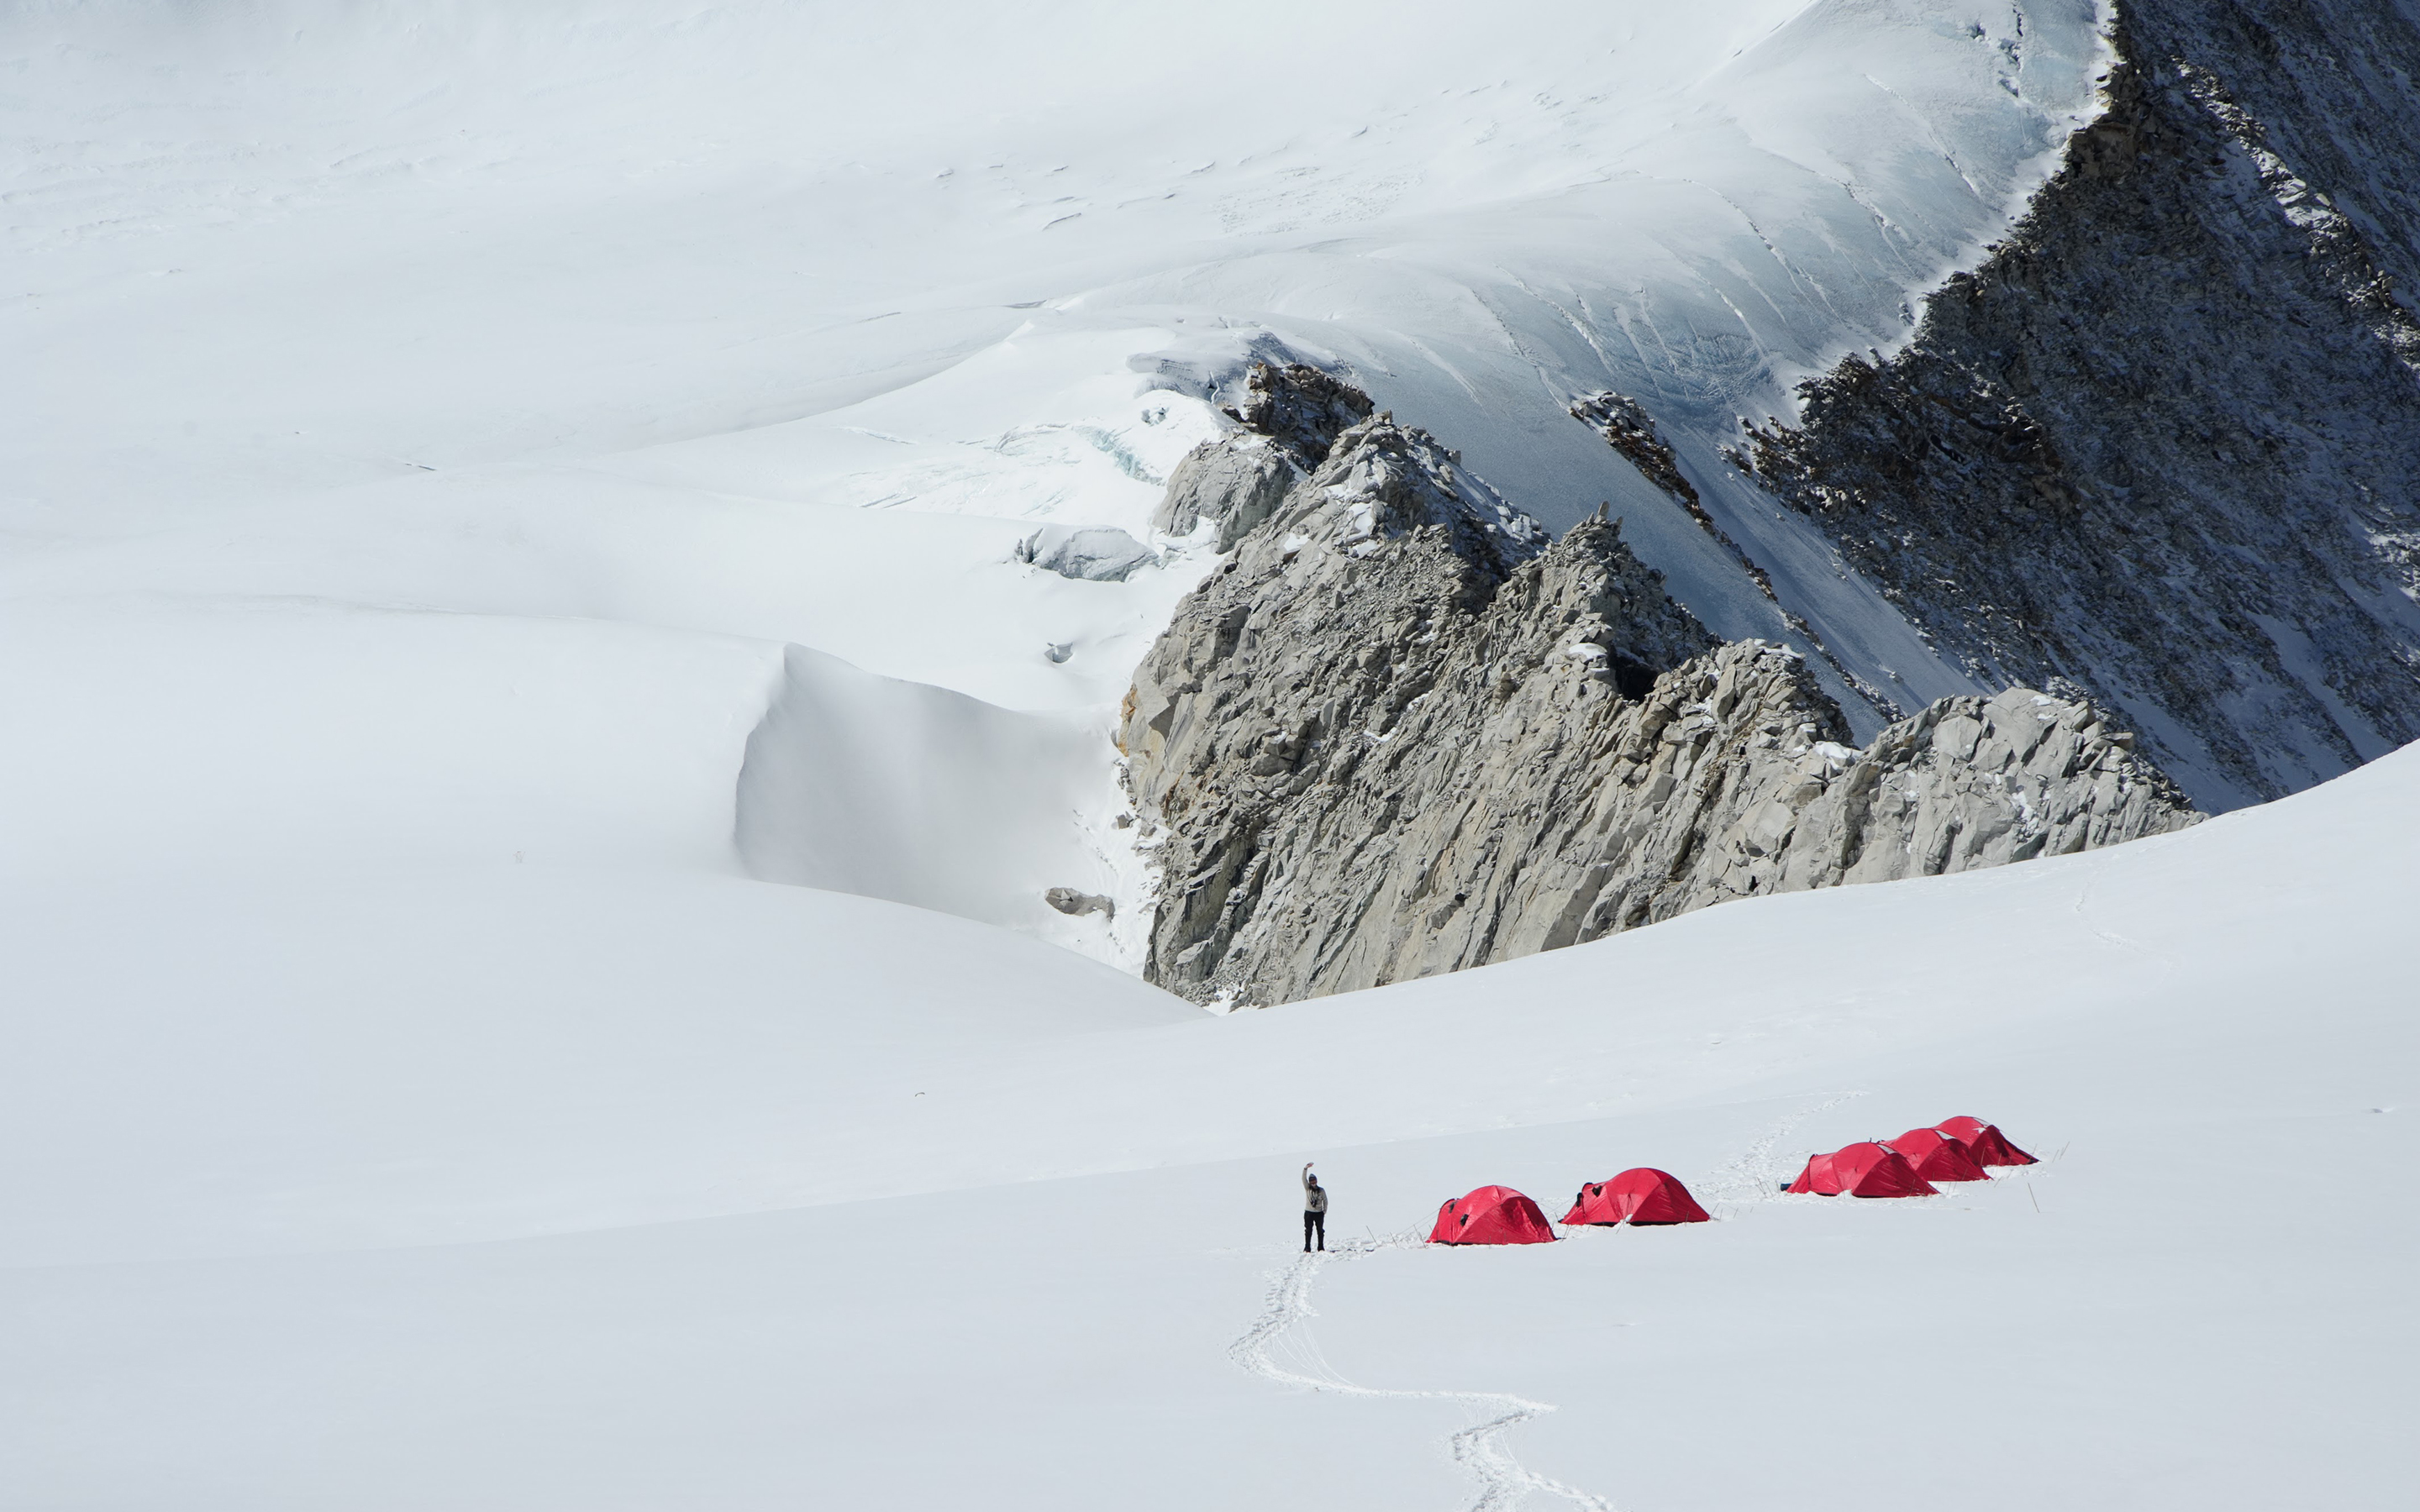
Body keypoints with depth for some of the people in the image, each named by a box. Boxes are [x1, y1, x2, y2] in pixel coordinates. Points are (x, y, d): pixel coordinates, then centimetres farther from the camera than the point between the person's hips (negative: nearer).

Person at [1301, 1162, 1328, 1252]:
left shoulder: (1321, 1190, 1)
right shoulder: (1307, 1189, 0)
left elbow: (1325, 1201, 8)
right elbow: (1304, 1179, -12)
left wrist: (1324, 1211, 2)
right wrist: (1306, 1168, -24)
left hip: (1319, 1213, 1)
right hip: (1308, 1212, -1)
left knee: (1320, 1231, 6)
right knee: (1308, 1230, -2)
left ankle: (1321, 1248, 15)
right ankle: (1307, 1248, 1)